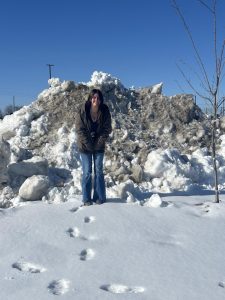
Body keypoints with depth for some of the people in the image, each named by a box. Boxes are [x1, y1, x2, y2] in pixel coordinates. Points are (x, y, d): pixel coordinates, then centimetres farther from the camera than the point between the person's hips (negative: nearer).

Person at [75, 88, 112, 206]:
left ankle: (100, 197, 14)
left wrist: (99, 142, -11)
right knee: (87, 172, 1)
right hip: (85, 146, -1)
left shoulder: (105, 112, -7)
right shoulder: (82, 111, -12)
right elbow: (79, 129, -10)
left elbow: (107, 129, -2)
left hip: (99, 147, 2)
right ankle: (86, 198, 10)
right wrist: (88, 143, -13)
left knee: (99, 171, 6)